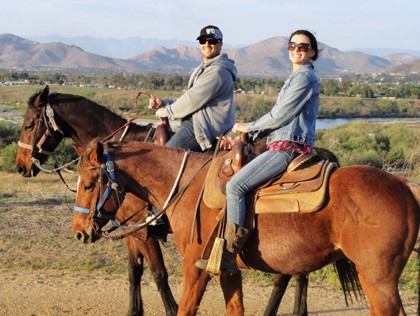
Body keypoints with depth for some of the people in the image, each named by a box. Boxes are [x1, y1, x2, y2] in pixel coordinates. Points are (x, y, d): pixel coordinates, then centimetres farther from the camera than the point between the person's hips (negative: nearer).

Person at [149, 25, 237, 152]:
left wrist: (167, 111, -6)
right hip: (194, 123, 11)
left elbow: (193, 99, -17)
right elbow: (190, 98, 22)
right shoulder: (204, 69, 22)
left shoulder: (218, 71, -14)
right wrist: (163, 103, 8)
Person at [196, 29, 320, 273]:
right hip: (283, 145, 11)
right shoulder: (299, 77, 24)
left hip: (288, 148, -11)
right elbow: (279, 116, 23)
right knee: (238, 184, 17)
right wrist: (249, 133, 13)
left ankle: (228, 257, -23)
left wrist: (250, 128, 0)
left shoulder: (304, 77, -8)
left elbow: (280, 116, -13)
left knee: (235, 186, -20)